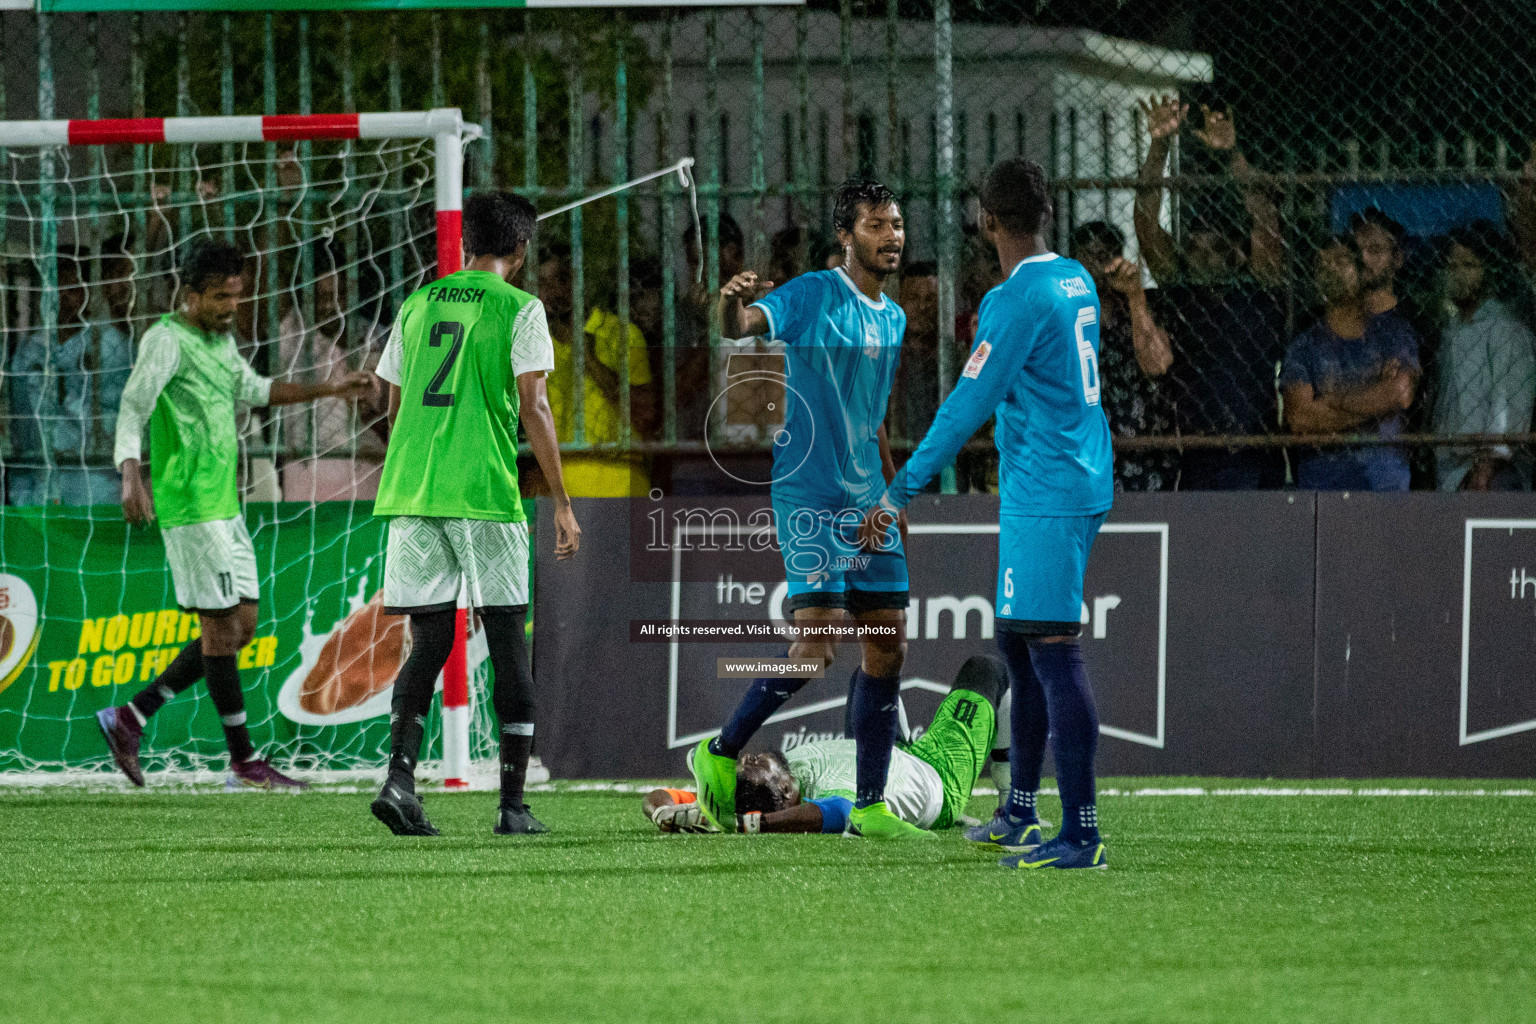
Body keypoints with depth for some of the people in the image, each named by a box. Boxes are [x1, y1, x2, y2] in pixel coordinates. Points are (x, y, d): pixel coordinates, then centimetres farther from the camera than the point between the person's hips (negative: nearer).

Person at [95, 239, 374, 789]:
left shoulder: (220, 339, 17)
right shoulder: (167, 339, -11)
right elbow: (134, 404, -23)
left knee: (241, 625, 9)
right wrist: (130, 474, -39)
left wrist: (325, 389, 34)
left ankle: (130, 718, 13)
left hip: (224, 505, 10)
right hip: (190, 507, -10)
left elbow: (252, 389, 35)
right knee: (222, 626, -7)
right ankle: (243, 760, -1)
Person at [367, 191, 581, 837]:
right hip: (485, 494, -4)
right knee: (507, 644, 4)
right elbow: (532, 406, -7)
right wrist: (561, 503, -4)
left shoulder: (418, 305, 14)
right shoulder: (518, 308, 0)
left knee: (429, 643, 7)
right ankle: (513, 805, 3)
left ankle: (399, 777, -13)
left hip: (411, 493, 4)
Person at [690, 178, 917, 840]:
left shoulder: (893, 319, 15)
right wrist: (732, 304, -48)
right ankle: (721, 753, 3)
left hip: (868, 504, 8)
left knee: (888, 646, 4)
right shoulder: (813, 296, -8)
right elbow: (745, 326, -25)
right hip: (808, 497, -8)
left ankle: (870, 805, 10)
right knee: (816, 646, -15)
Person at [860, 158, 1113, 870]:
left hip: (1045, 499, -10)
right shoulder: (1076, 281, 12)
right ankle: (1019, 814, 24)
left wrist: (898, 495, -15)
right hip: (1083, 484, 10)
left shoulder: (1017, 301, -16)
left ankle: (1082, 836, -13)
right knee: (1016, 643, 18)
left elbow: (967, 406, -17)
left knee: (1053, 652, -11)